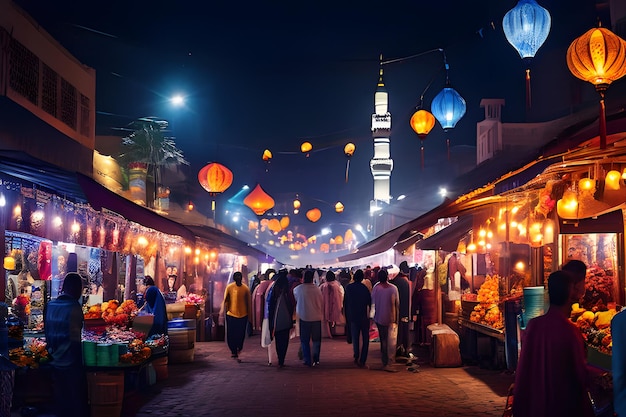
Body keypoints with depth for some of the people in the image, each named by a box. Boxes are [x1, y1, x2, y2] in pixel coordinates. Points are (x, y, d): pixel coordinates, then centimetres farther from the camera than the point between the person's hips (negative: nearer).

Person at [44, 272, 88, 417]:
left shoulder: (50, 305, 3)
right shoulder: (74, 307, -15)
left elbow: (47, 333, 10)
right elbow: (75, 338, -15)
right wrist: (79, 359, -4)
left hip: (56, 361, 6)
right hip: (71, 362, -6)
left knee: (61, 399, 15)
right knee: (77, 399, 5)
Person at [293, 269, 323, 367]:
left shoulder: (297, 289, -7)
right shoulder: (317, 289, -8)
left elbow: (295, 300, 10)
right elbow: (322, 303, 1)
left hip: (304, 317, -1)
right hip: (316, 317, 1)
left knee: (305, 340, 9)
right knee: (316, 340, 14)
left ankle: (308, 360, 8)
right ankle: (316, 359, 14)